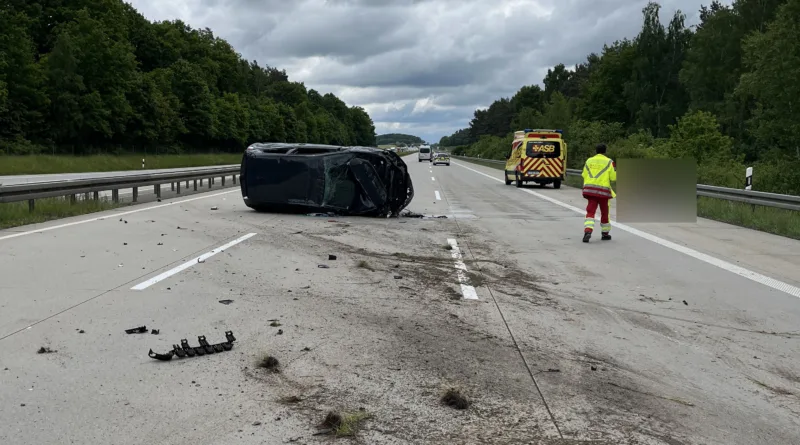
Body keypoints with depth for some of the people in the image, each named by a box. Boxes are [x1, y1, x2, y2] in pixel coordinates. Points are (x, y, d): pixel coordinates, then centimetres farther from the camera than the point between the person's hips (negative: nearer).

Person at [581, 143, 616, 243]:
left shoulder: (589, 161, 9)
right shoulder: (608, 162, -2)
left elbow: (584, 175, 12)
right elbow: (613, 177, -3)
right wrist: (615, 169, 15)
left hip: (590, 189, 2)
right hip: (603, 190, -2)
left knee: (590, 211, -2)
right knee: (604, 212, 14)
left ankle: (588, 231, -24)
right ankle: (605, 233, 25)